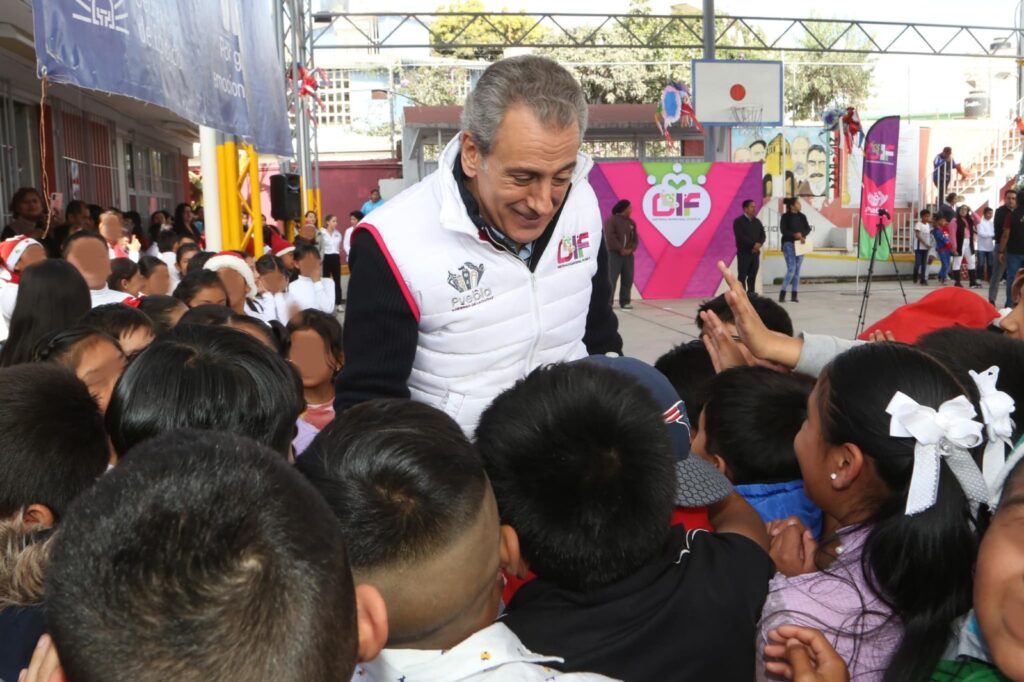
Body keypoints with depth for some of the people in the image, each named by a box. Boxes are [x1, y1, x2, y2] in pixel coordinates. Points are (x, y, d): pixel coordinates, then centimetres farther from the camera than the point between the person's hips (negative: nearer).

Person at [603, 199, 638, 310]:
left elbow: (635, 239, 13)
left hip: (628, 255, 6)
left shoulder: (631, 222, 14)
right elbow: (610, 237, -14)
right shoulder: (611, 220, -6)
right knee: (611, 278, -9)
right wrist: (621, 249, -15)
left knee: (628, 279, 5)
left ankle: (625, 302, 12)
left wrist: (631, 249, -6)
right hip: (614, 254, -6)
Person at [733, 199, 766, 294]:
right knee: (742, 276, -7)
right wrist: (753, 244, -18)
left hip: (755, 253, 5)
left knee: (752, 277, 6)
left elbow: (763, 235, 8)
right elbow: (740, 237, -15)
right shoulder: (738, 221, -4)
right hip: (743, 253, -5)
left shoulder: (757, 222, 15)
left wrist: (759, 244, -13)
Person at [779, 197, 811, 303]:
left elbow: (808, 228, 6)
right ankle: (782, 293, -8)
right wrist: (794, 234, -25)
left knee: (797, 270, 4)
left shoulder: (802, 217, 10)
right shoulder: (785, 217, -4)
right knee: (791, 269, -14)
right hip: (789, 244, -5)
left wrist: (802, 235, -14)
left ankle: (794, 295, 8)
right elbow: (783, 230, -12)